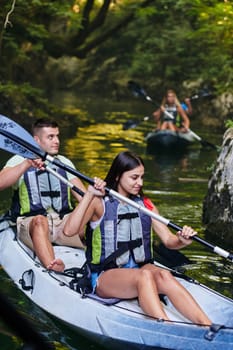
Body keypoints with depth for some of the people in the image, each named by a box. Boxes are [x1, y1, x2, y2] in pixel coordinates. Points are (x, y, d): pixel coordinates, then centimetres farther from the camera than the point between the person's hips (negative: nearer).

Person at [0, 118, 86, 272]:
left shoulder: (64, 162, 20)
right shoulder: (19, 160, 7)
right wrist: (28, 164, -24)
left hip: (64, 223, 5)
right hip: (30, 223, -5)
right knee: (40, 220, -39)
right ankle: (53, 269, -63)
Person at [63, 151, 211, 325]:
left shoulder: (145, 205, 14)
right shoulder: (99, 203, 0)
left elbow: (168, 240, 6)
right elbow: (69, 230, -16)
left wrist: (182, 240, -17)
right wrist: (89, 195, -19)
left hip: (141, 268, 3)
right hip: (105, 277, -3)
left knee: (163, 276, -31)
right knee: (144, 276, -35)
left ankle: (208, 327, -50)